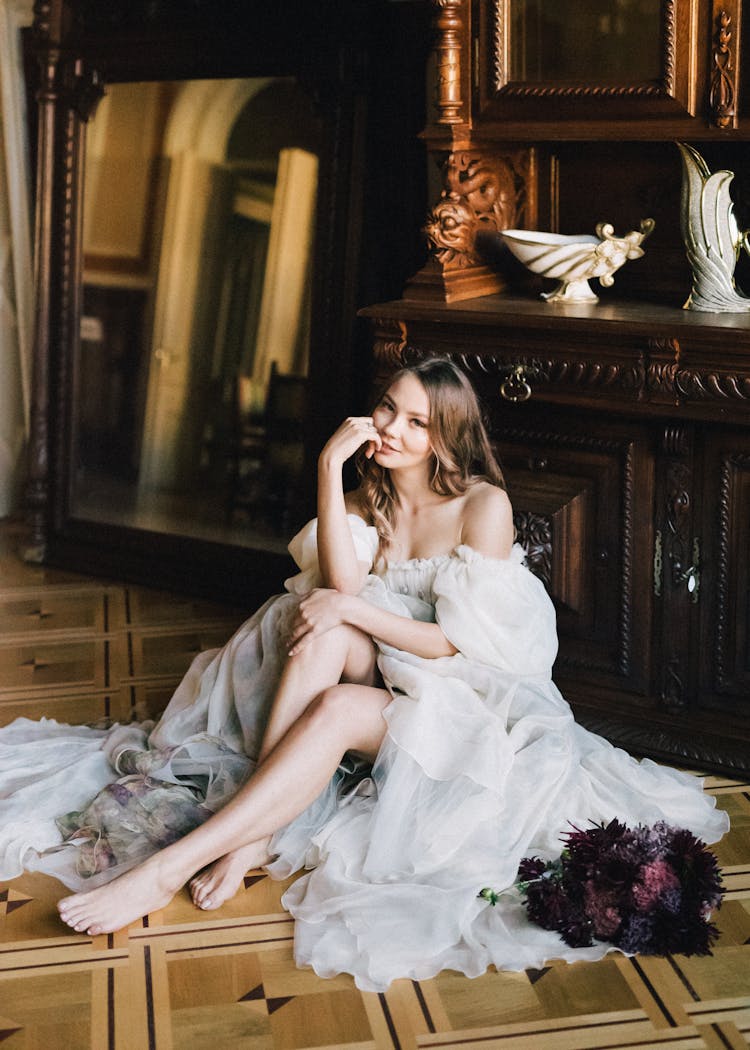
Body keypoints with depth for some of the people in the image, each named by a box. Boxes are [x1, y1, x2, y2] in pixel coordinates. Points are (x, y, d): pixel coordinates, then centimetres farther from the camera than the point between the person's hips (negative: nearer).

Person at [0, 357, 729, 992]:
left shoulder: (484, 506, -8)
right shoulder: (368, 497, 9)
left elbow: (459, 643, -13)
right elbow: (342, 587, -13)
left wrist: (352, 609, -20)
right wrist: (332, 465, -17)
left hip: (459, 700, -5)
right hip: (381, 676, 5)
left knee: (338, 709, -35)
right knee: (324, 632, -29)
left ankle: (168, 868, -42)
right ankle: (252, 832, -35)